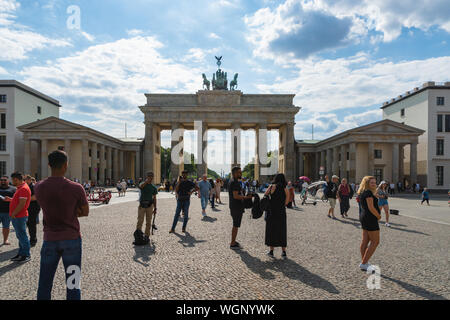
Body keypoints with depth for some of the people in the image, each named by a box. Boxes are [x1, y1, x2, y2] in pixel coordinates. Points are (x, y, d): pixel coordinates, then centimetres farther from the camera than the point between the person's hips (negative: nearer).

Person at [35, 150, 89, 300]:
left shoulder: (38, 187, -5)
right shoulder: (76, 188, -14)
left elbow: (50, 209, 10)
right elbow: (85, 212, -2)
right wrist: (69, 214, 6)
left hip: (50, 239, 3)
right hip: (72, 239, -2)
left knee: (44, 284, 14)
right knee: (73, 284, 7)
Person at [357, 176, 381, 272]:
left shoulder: (363, 193, 14)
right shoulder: (368, 193, -17)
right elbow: (371, 208, -21)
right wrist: (379, 216, -8)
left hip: (364, 217, 10)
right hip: (370, 218, -10)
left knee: (365, 241, 12)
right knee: (375, 241, -3)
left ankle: (364, 263, 19)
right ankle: (363, 263, -2)